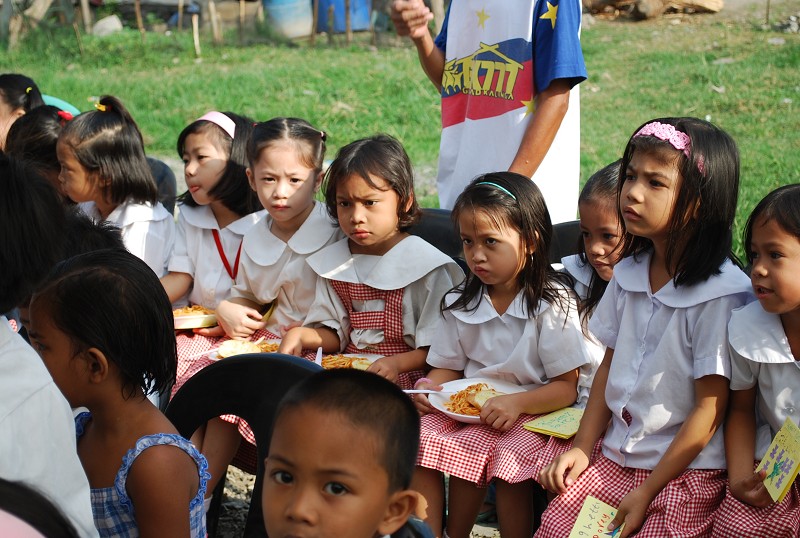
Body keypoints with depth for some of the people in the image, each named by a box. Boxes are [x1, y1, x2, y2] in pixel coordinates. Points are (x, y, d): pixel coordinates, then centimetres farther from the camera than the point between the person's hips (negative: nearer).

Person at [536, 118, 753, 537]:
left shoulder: (720, 293, -17)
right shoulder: (629, 273, 3)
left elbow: (709, 410, -15)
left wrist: (648, 491, -13)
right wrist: (582, 447, 6)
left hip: (686, 472, -5)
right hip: (616, 457, 6)